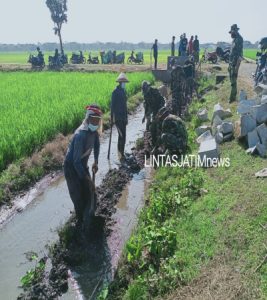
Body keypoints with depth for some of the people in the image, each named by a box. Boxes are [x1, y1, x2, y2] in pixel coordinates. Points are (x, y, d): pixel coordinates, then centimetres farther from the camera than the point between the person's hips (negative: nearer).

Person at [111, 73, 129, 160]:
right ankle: (121, 153, -8)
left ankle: (120, 152, 21)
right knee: (122, 135, -12)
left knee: (122, 135, 12)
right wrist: (112, 118, -15)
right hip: (117, 117, -8)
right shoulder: (115, 92, -9)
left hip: (123, 117, 8)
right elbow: (112, 105, -12)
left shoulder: (124, 91, 15)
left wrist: (126, 117, 20)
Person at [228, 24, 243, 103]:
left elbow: (240, 55, -21)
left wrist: (237, 67, -24)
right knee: (232, 80, 15)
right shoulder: (234, 40, 14)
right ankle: (234, 95, 24)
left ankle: (232, 97, 0)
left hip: (235, 64, -10)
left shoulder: (239, 40, -16)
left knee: (233, 81, -5)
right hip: (231, 64, 10)